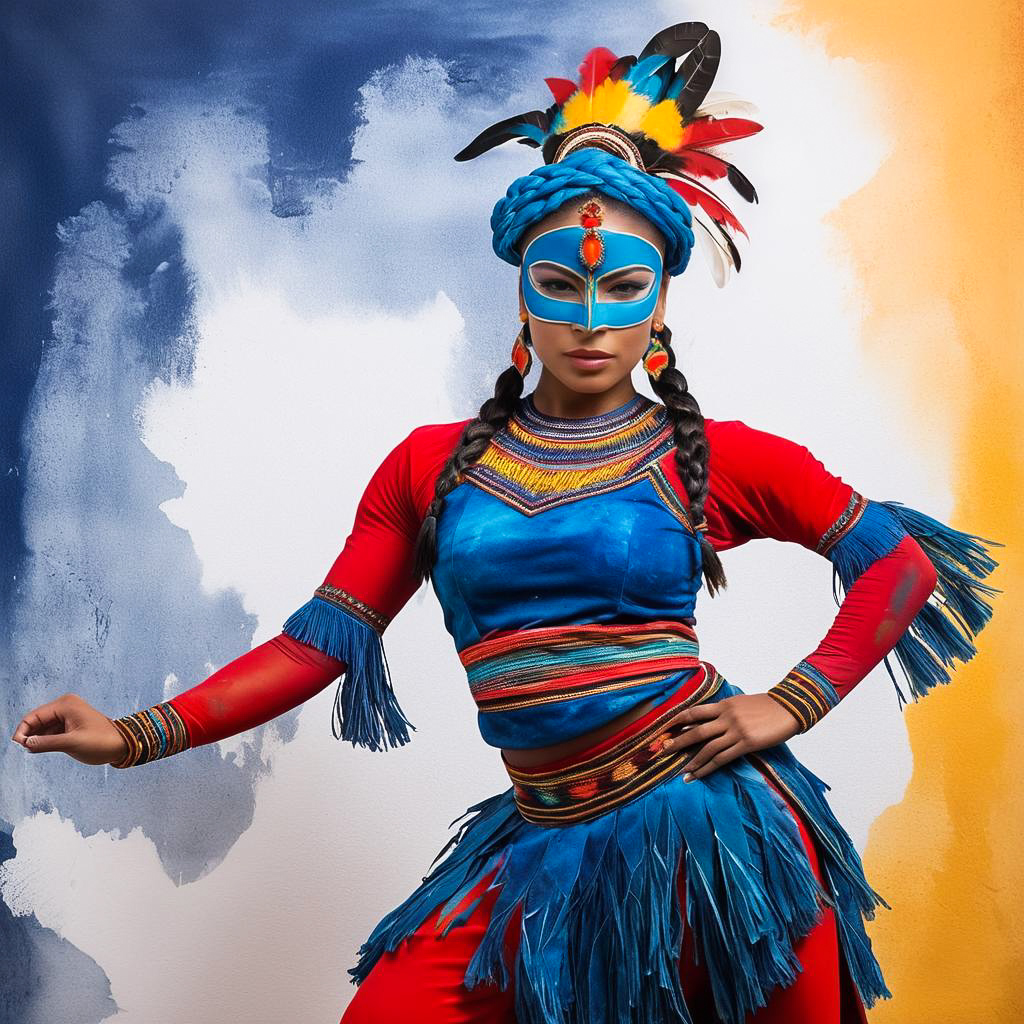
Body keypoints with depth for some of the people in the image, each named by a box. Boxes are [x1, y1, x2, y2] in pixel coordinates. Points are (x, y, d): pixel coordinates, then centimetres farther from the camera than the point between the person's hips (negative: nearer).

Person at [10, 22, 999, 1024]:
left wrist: (793, 704, -6)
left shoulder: (715, 459, -2)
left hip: (716, 822, -1)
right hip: (548, 849, 2)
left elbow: (904, 566, 4)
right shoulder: (433, 466, 3)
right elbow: (317, 642, 1)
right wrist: (136, 735, -7)